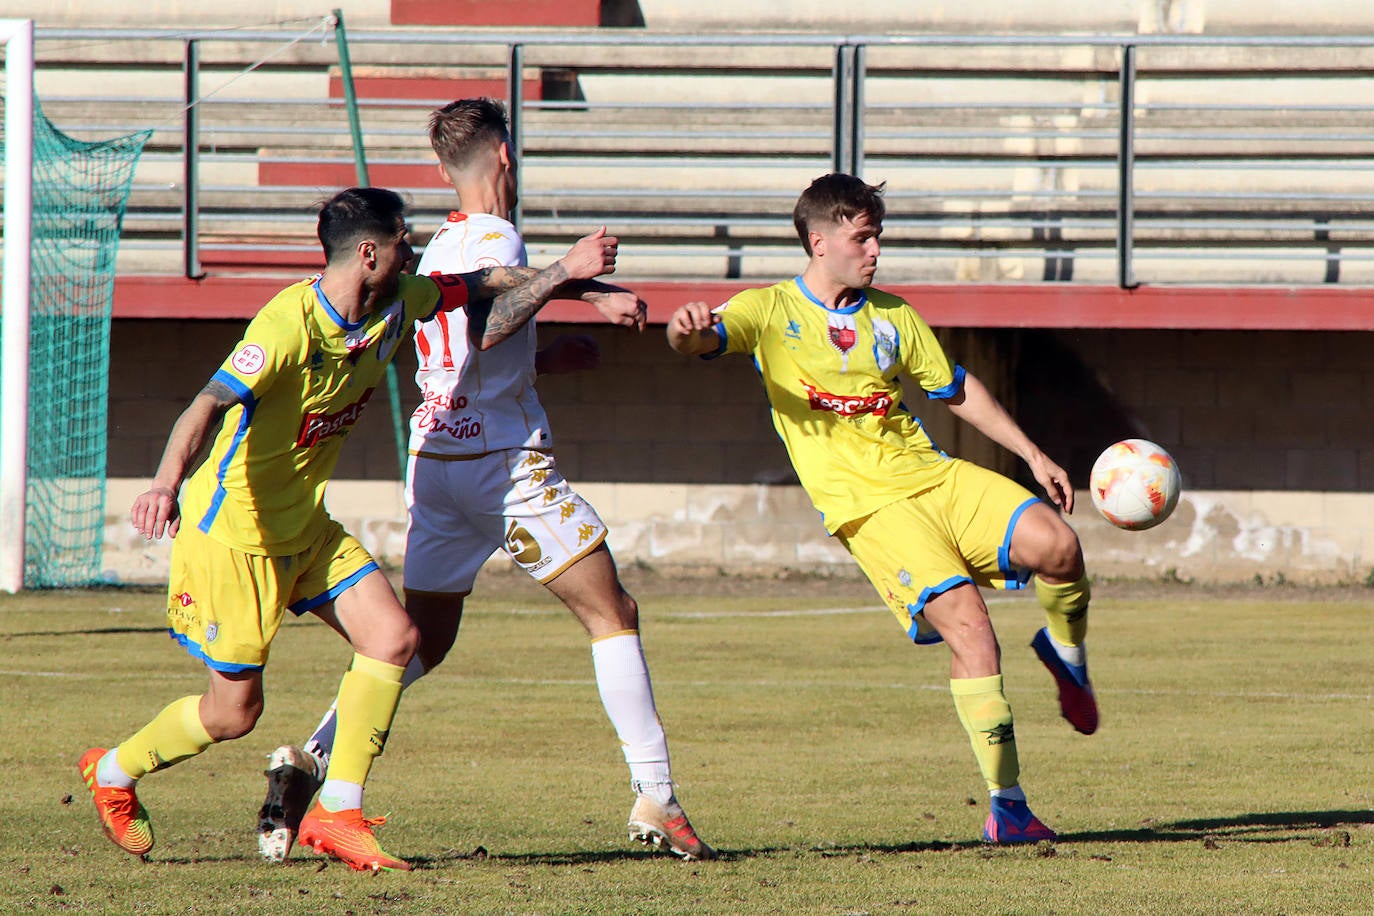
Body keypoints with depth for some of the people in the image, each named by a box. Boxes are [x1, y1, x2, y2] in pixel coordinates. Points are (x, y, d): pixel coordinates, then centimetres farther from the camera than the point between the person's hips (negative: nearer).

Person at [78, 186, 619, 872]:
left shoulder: (396, 306, -2)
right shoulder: (290, 325, -27)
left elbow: (483, 288, 14)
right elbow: (209, 404, -39)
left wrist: (565, 272, 0)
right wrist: (167, 483, -55)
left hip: (306, 529, 8)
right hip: (232, 532, -8)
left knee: (393, 638, -8)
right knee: (234, 712, 0)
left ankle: (336, 814, 0)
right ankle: (113, 774, 27)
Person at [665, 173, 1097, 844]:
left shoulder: (891, 317, 17)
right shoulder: (771, 312, 3)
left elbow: (955, 390, 28)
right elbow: (701, 340, -15)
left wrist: (1032, 455, 24)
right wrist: (686, 329, -41)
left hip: (933, 474, 5)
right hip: (866, 505, -5)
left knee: (1056, 545, -20)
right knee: (967, 624, -23)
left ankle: (1066, 656, 14)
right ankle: (1005, 804, -15)